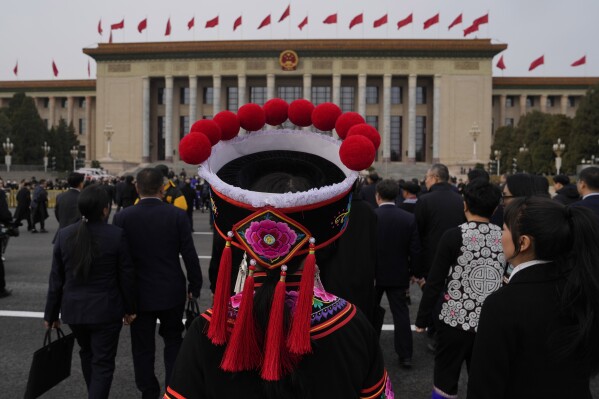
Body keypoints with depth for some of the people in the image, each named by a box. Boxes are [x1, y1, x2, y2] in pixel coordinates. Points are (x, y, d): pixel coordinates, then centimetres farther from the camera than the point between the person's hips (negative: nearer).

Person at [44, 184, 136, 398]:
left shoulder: (64, 234, -5)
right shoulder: (116, 234, -15)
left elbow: (56, 279, 0)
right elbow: (127, 276, -8)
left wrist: (51, 314, 11)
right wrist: (129, 308, 5)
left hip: (73, 308, 5)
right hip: (106, 309, -4)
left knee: (87, 353, 27)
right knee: (103, 362, 6)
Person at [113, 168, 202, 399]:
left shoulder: (122, 217, -8)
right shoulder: (177, 215, -10)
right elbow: (189, 255, -8)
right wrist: (195, 286, 5)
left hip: (139, 293, 0)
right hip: (172, 291, 0)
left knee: (143, 347, 13)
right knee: (173, 341, 19)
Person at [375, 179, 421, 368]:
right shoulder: (409, 218, -8)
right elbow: (415, 250, -6)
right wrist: (412, 272, 8)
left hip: (373, 274, -1)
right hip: (399, 275, 1)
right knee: (401, 314, 8)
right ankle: (405, 355, 9)